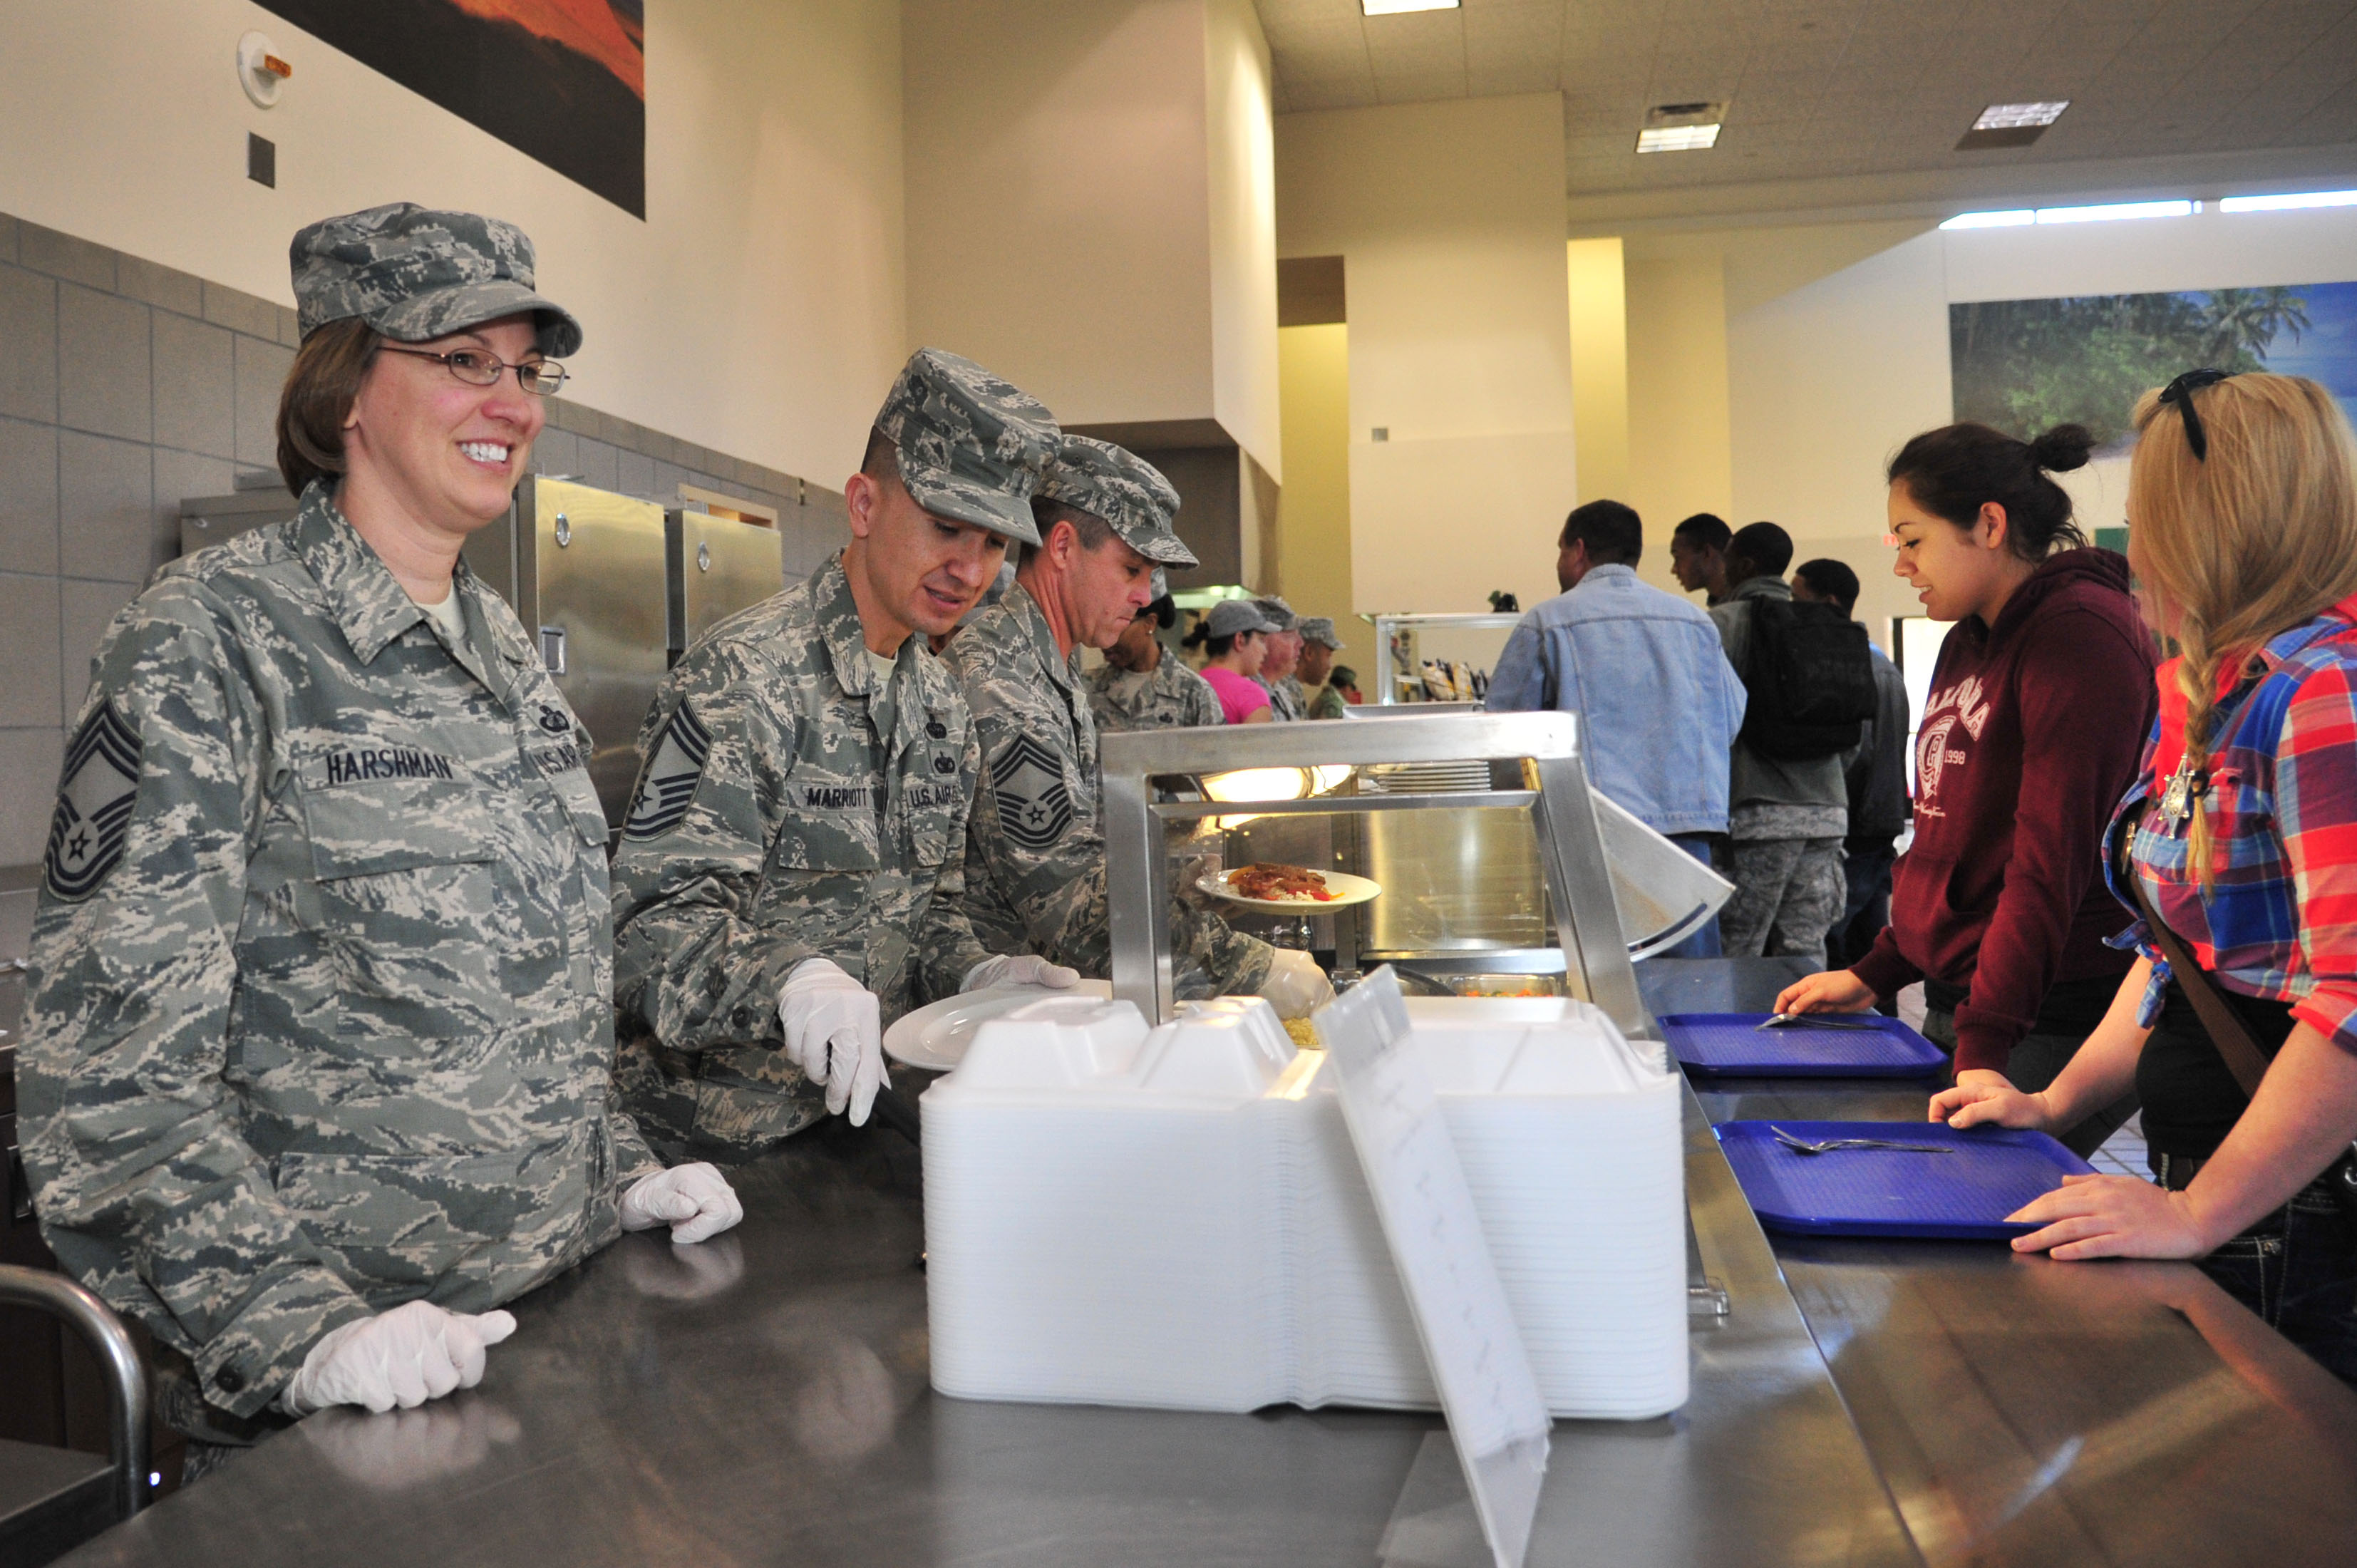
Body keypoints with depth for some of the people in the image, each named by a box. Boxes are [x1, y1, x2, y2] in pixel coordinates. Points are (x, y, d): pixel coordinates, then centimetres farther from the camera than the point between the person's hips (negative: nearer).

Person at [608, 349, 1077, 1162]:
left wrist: (973, 975, -3)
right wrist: (790, 979, -40)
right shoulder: (744, 676, -16)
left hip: (870, 1106, 7)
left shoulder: (941, 699, 10)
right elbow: (655, 921, -21)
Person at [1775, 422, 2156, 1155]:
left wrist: (1985, 1045, -25)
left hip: (2050, 1023, -9)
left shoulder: (2080, 632, -13)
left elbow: (2051, 857, -21)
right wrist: (1878, 972, 18)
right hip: (1955, 1003, 9)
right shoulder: (1969, 642, 16)